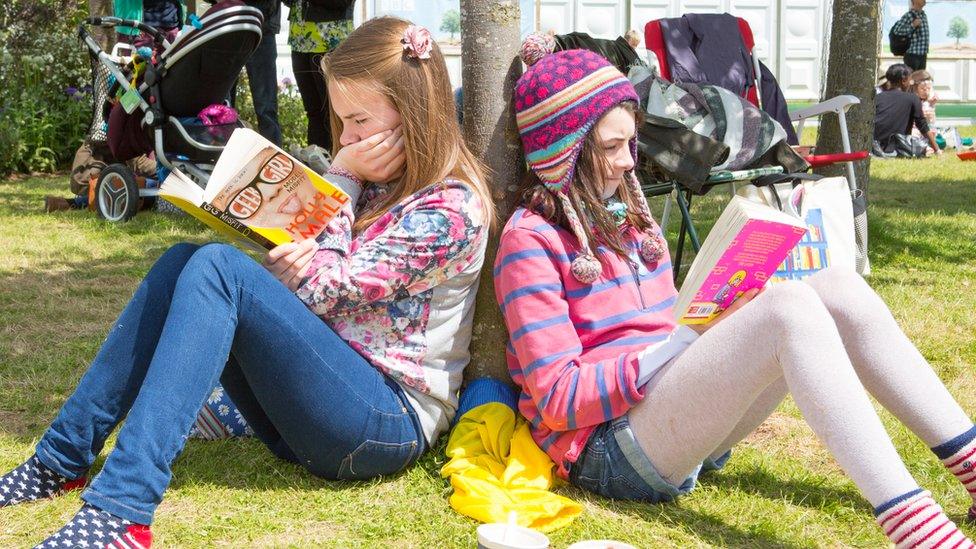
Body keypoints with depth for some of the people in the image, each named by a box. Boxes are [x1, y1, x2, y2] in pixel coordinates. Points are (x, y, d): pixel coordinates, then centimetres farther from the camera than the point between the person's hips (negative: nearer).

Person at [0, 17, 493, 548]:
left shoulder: (449, 209, -12)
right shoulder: (375, 183, 14)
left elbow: (321, 290, -13)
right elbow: (295, 279, 10)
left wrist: (342, 179, -8)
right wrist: (287, 259, -12)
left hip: (392, 420, -8)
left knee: (217, 267, -24)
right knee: (184, 260, -7)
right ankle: (61, 461, -7)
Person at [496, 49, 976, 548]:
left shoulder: (623, 213, 16)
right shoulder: (531, 240, -9)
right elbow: (558, 398, -14)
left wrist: (717, 320, -3)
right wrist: (679, 347, -20)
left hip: (670, 403, 8)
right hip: (609, 444, -8)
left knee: (839, 290, -9)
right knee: (789, 306, -28)